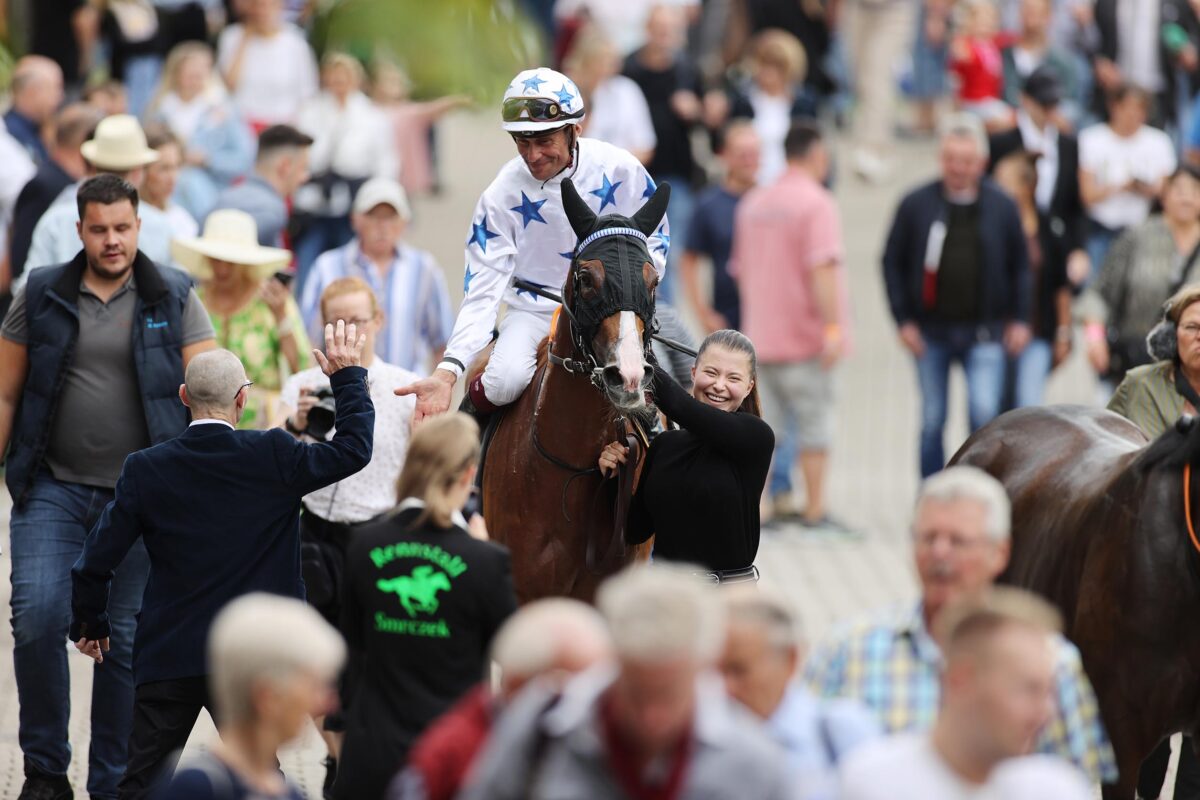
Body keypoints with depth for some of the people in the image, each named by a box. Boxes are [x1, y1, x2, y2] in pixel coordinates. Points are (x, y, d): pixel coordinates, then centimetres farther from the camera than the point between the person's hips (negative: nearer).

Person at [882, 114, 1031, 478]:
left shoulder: (1001, 206, 1)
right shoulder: (917, 205, -1)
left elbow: (1019, 266, 10)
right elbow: (892, 263, 4)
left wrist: (1019, 320, 3)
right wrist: (903, 320, -2)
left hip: (984, 333, -1)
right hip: (931, 332, 1)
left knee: (984, 413, -13)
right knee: (932, 421, 7)